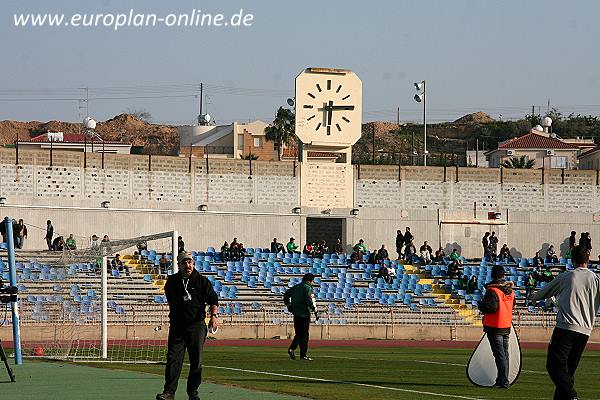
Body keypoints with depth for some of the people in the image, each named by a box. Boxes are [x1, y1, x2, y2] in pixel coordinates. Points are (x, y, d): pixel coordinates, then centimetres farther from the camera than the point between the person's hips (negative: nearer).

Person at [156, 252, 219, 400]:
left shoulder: (202, 281, 0)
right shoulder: (172, 281, 8)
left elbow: (213, 300, -4)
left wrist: (214, 315, -20)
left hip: (197, 325, -1)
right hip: (177, 326, 1)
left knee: (196, 361, 5)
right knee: (173, 359, -9)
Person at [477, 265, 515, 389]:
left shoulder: (492, 290, -16)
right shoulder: (510, 290, 7)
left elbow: (491, 307, -22)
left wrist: (481, 305, -4)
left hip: (495, 327, -7)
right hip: (507, 327, 7)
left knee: (500, 355, -8)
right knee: (504, 354, 13)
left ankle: (503, 381, -12)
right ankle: (502, 380, 19)